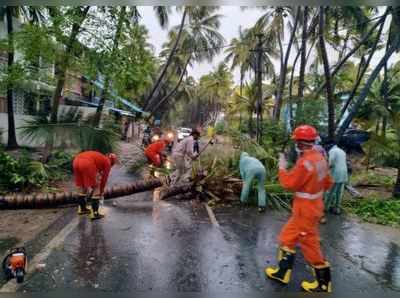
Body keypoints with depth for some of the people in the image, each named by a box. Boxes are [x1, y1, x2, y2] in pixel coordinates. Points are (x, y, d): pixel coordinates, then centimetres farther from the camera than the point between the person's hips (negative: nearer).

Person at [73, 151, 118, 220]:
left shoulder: (98, 157, 38)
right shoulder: (107, 162, 19)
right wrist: (101, 192, 33)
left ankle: (82, 208, 37)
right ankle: (95, 213, 10)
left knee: (83, 186, 26)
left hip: (76, 161, 8)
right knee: (95, 188, 8)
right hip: (87, 164, -7)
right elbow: (104, 178, 21)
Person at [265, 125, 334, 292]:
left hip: (305, 210, -10)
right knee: (288, 237, 18)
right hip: (312, 205, 10)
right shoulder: (319, 158, 3)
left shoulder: (305, 162, -27)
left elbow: (289, 183, -20)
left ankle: (323, 284, 24)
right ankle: (282, 273, 30)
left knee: (309, 244, 6)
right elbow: (327, 183, 12)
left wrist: (282, 167, -8)